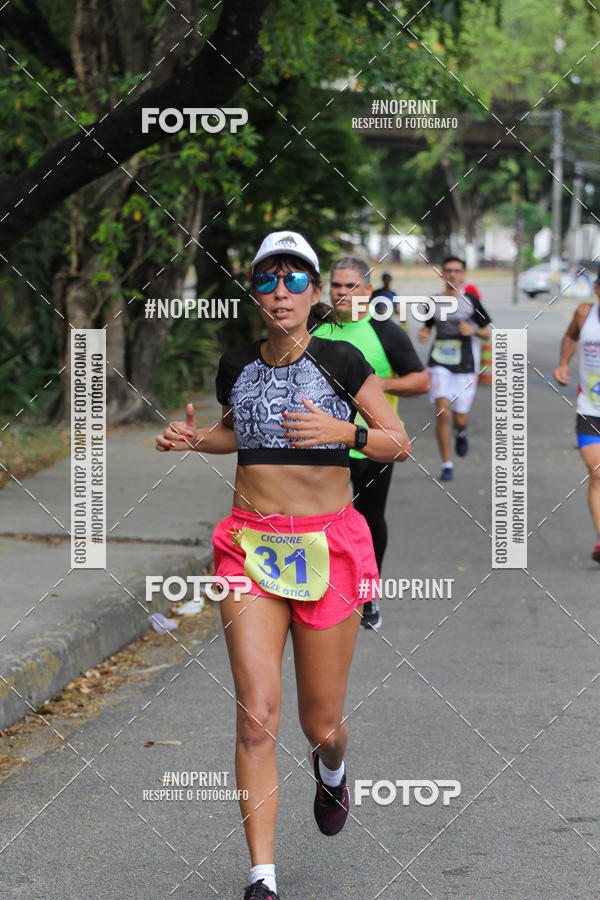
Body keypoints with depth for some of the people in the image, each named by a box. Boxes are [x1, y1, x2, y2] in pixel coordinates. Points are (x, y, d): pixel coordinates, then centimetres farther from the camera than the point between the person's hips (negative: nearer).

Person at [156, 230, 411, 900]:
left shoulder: (339, 361, -5)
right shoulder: (236, 365, 6)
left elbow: (400, 444, -1)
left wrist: (344, 431, -19)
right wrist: (194, 438, 6)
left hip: (328, 544, -2)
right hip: (250, 544, 2)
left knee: (321, 724, 7)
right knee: (256, 716, -12)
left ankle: (330, 767, 47)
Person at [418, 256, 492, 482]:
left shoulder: (471, 301, 1)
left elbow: (487, 333, 6)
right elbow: (428, 327, 20)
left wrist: (474, 330, -16)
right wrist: (423, 334, -4)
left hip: (465, 366, -1)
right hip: (440, 364, 1)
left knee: (460, 419, 2)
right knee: (442, 413, -15)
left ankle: (461, 433, 41)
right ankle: (447, 465, -5)